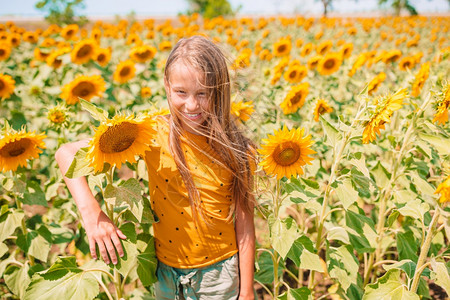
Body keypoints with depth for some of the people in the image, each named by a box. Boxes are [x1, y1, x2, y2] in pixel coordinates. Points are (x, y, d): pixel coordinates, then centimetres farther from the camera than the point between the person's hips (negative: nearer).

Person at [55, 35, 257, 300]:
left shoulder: (235, 150, -13)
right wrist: (91, 212, -26)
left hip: (220, 275, 0)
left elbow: (245, 225, -7)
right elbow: (67, 153, -14)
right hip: (167, 271, 1)